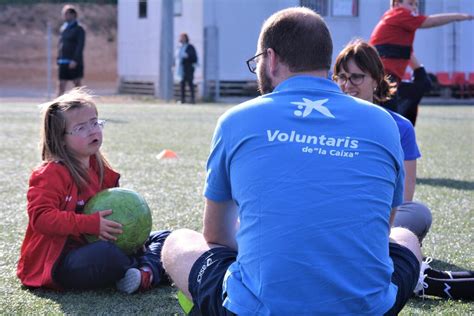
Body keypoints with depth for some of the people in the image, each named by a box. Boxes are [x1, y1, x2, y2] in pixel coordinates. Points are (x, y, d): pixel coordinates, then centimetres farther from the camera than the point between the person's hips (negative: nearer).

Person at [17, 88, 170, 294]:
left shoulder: (99, 168, 11)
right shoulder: (51, 174, -14)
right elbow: (41, 218, -25)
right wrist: (91, 224, -28)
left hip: (92, 247, 9)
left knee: (164, 238, 6)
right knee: (107, 255, -41)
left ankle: (147, 273, -24)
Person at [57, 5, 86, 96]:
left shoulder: (79, 29, -4)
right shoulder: (63, 29, 16)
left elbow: (80, 46, -12)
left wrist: (75, 60, -21)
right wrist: (59, 60, 13)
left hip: (74, 62, -6)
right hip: (63, 62, 6)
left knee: (77, 84, 1)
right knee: (61, 84, 0)